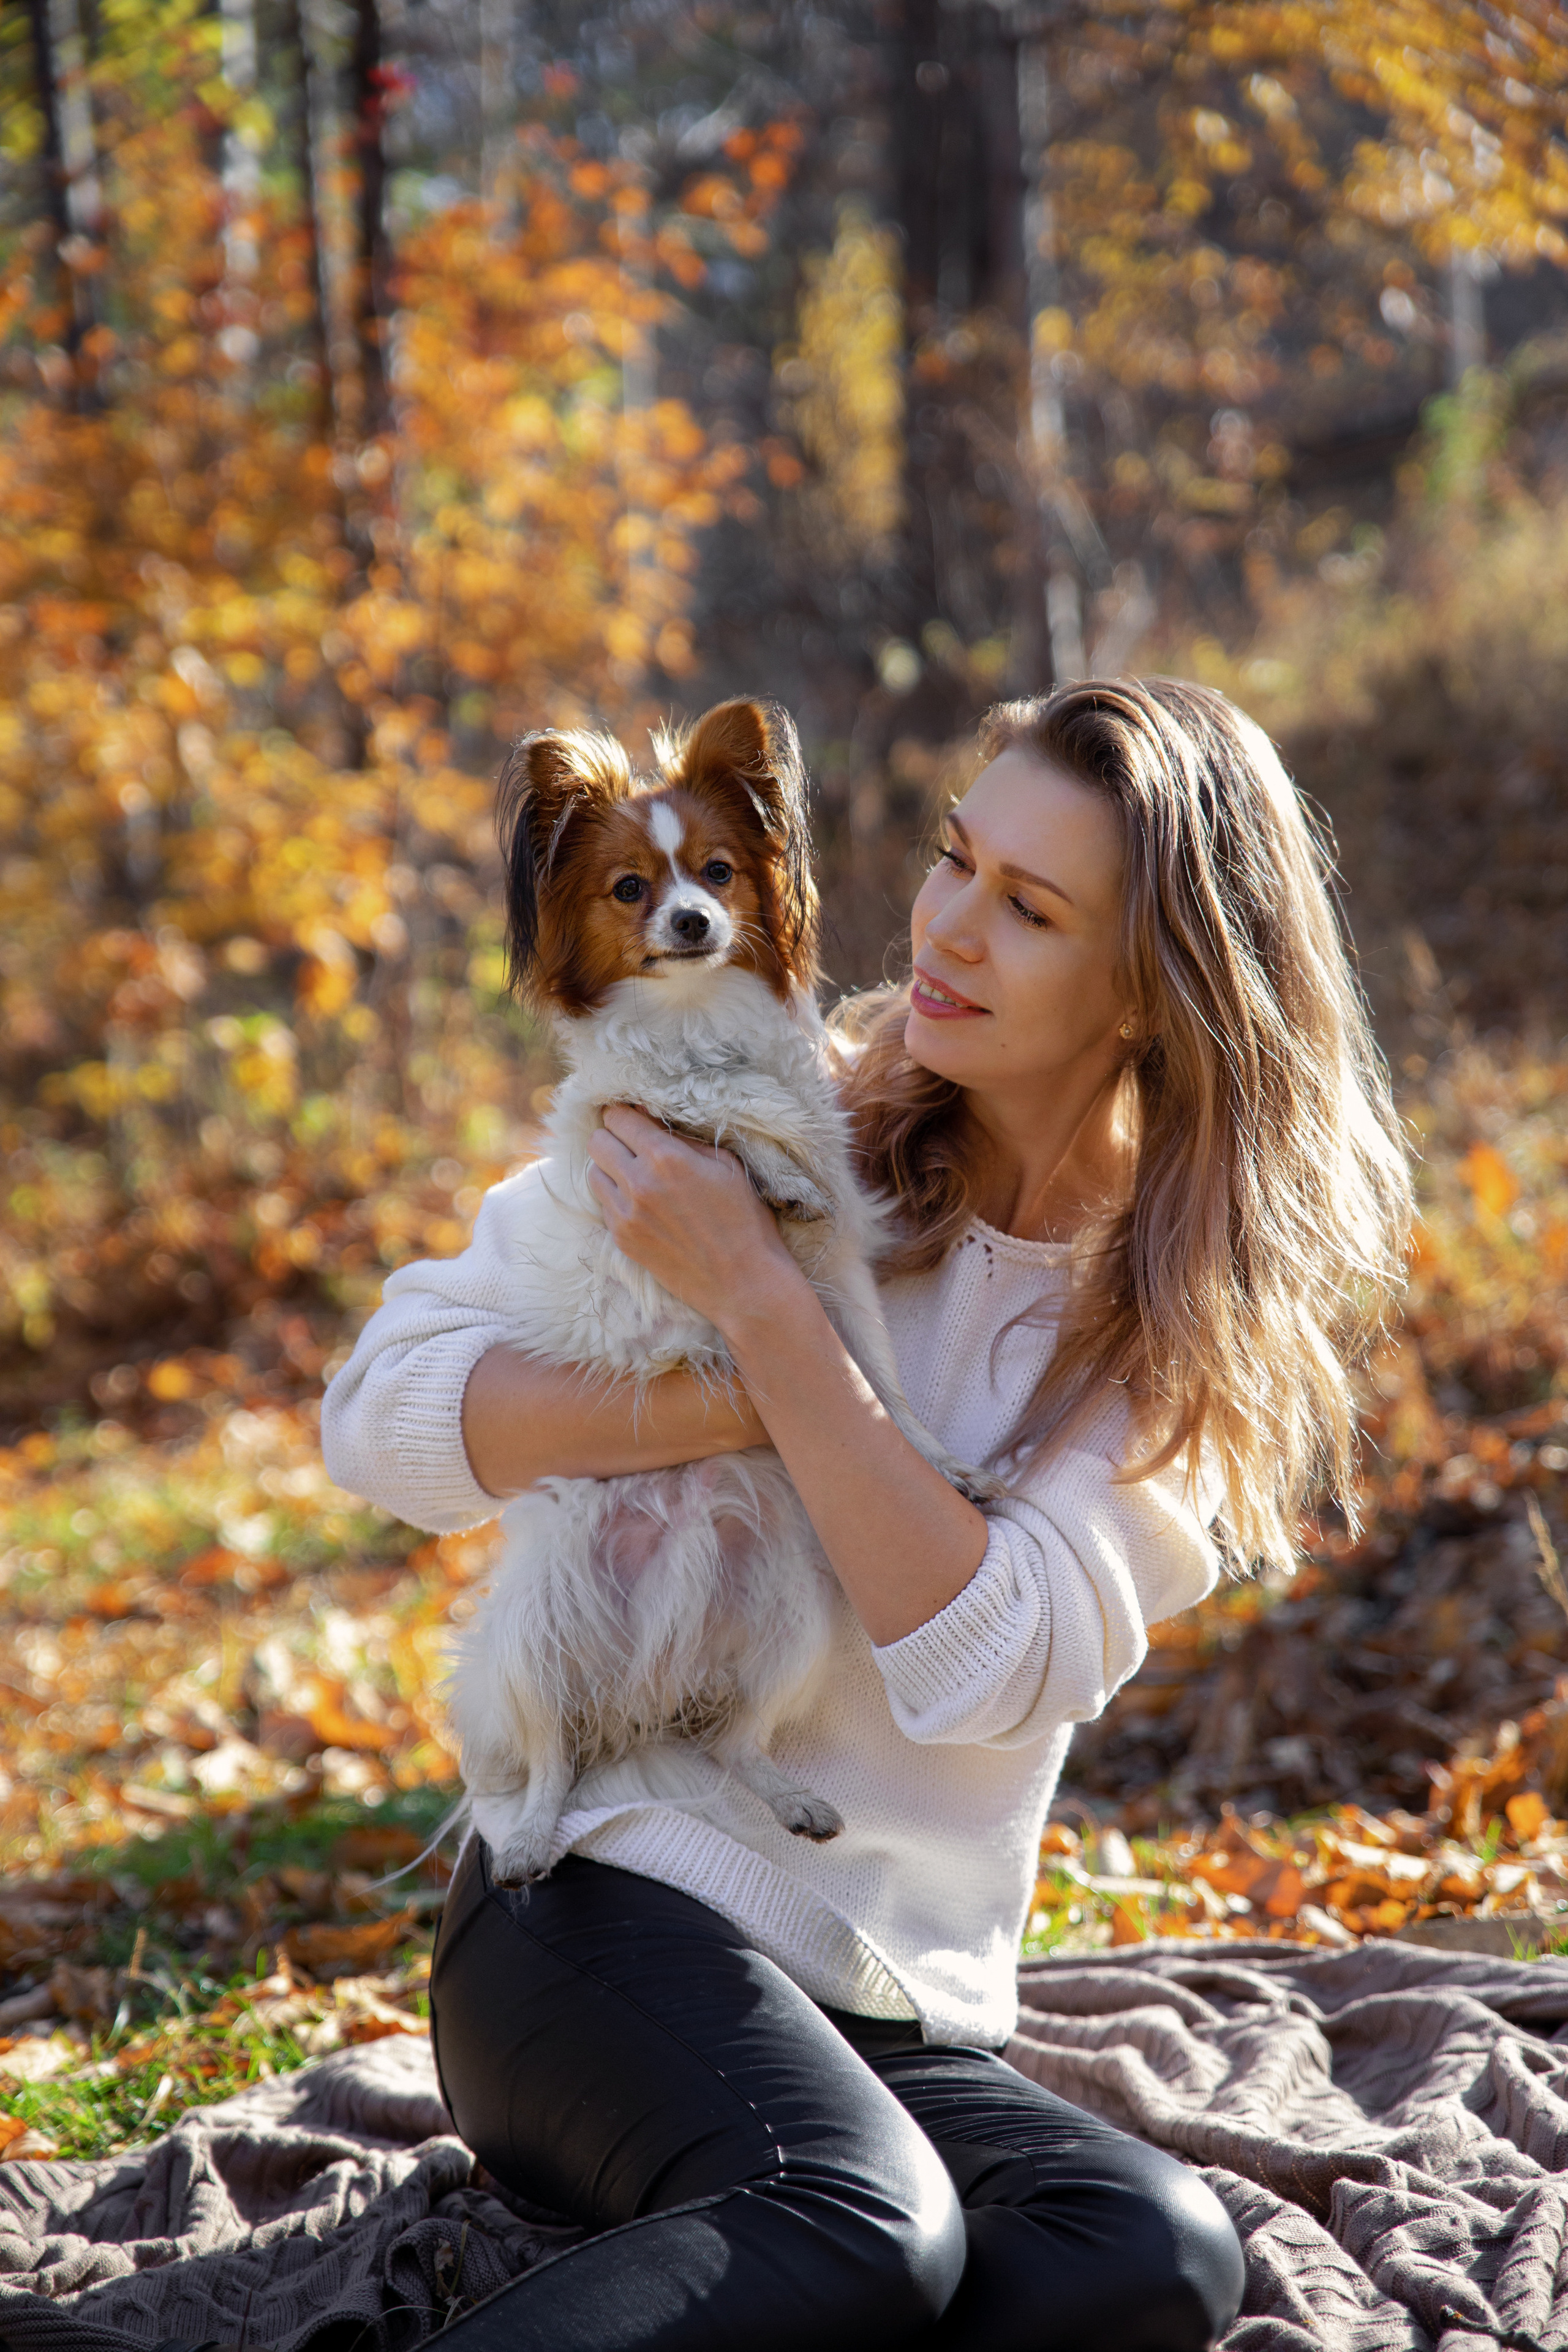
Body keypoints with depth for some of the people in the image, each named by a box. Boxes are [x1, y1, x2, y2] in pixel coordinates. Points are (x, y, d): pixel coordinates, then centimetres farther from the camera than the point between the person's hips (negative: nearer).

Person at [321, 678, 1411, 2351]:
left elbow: (986, 1667, -14)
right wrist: (721, 1408, -17)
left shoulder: (1188, 1318, 3)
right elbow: (382, 1409, -3)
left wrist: (758, 1303, -18)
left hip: (913, 2026, 3)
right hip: (607, 1900, -2)